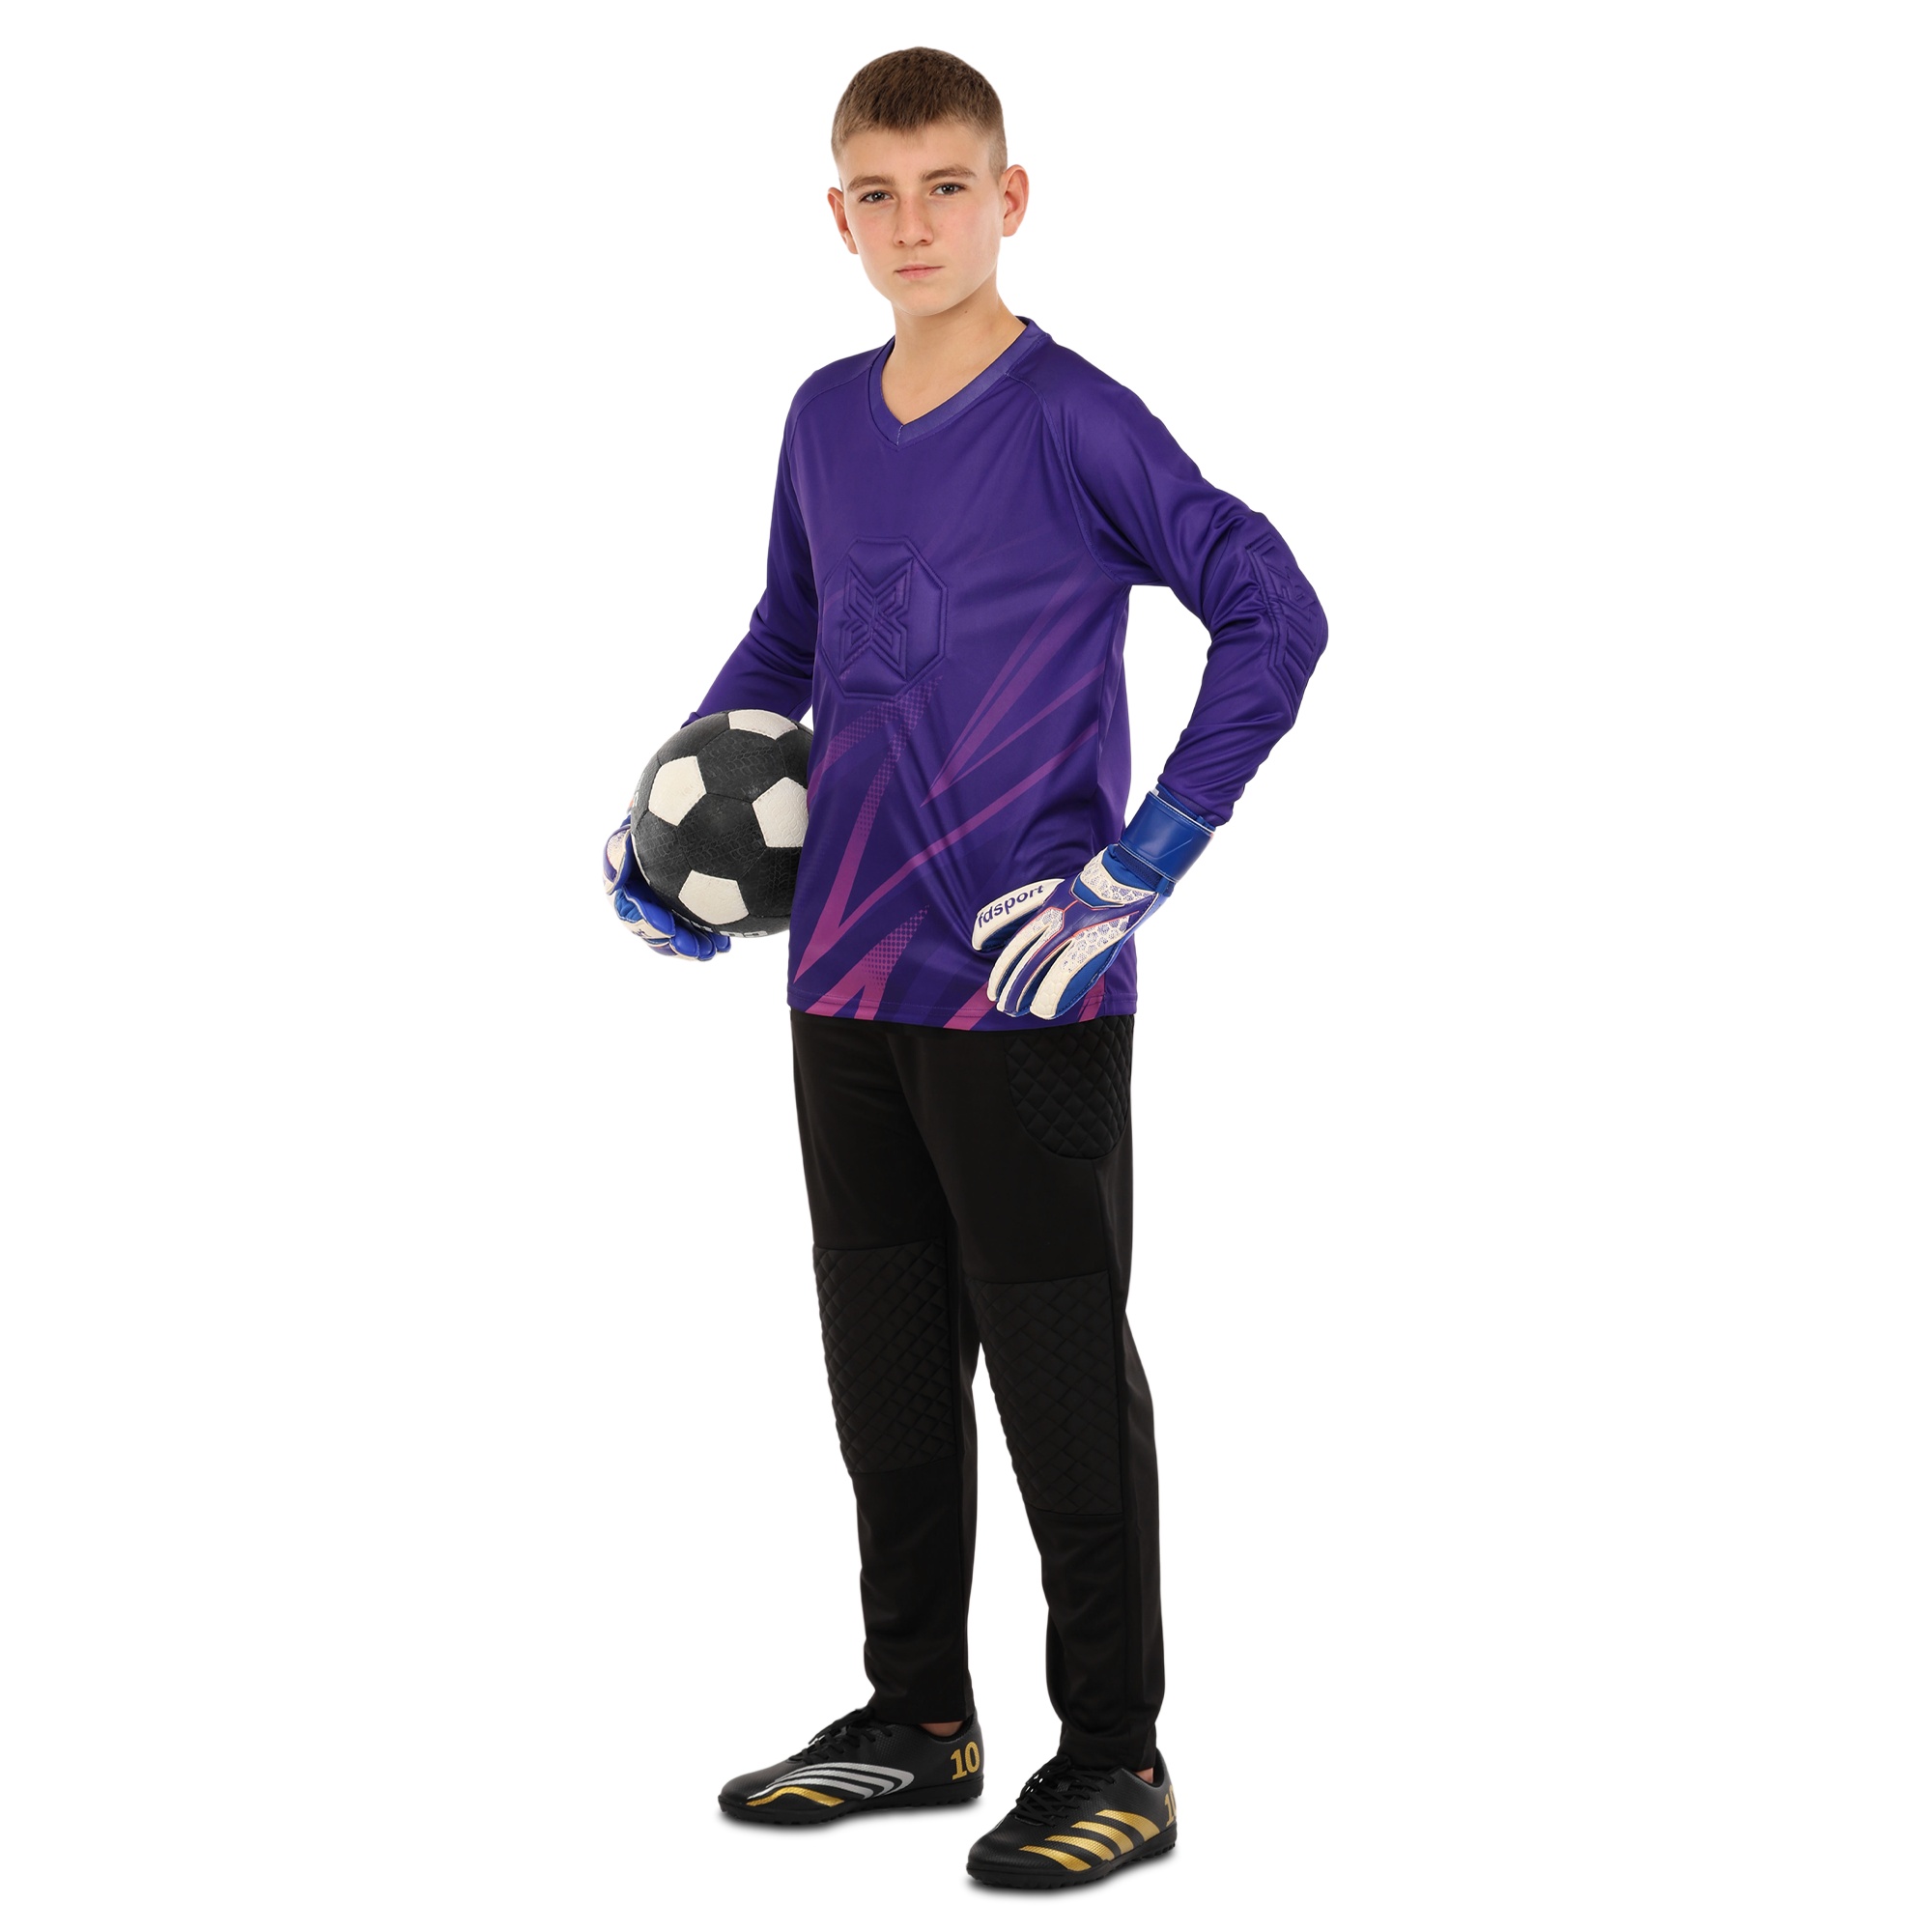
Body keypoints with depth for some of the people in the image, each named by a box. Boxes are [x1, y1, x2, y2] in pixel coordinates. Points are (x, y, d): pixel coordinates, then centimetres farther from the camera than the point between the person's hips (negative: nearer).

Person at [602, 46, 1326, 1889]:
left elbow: (1274, 616, -13)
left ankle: (1115, 1756, 13)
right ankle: (918, 1714, 29)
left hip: (1028, 991, -6)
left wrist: (1139, 865, -16)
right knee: (883, 1361, 14)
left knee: (1060, 1371, 1)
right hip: (847, 980, 7)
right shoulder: (825, 421, 9)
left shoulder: (1073, 420, -10)